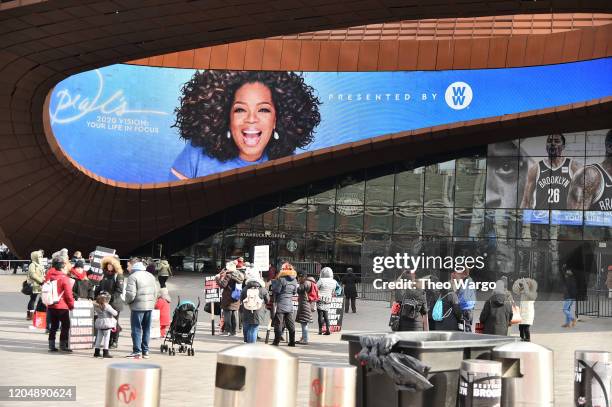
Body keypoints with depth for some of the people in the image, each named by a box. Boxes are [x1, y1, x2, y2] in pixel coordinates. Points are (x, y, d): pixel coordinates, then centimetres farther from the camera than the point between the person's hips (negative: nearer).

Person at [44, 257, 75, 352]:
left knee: (53, 326, 14)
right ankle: (63, 345, 4)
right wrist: (71, 305, 1)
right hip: (62, 307, -6)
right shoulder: (64, 278, -14)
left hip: (50, 306, 6)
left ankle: (51, 345, 16)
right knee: (65, 325, 5)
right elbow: (68, 294, -13)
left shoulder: (49, 276, 3)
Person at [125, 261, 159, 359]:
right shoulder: (151, 276, 15)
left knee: (136, 329, -1)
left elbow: (130, 293, -15)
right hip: (149, 306, 7)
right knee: (146, 329, 12)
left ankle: (137, 351, -4)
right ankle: (145, 351, 15)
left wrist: (128, 301, 3)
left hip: (138, 307, -6)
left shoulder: (133, 277, -7)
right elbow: (156, 292, 15)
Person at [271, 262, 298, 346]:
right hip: (290, 305, 6)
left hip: (280, 305, -6)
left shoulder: (281, 279, -15)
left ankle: (276, 341, 1)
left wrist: (274, 282, 0)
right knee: (290, 324, 10)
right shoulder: (294, 280, 5)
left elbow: (275, 290, -14)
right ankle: (292, 342, 12)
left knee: (278, 324, -1)